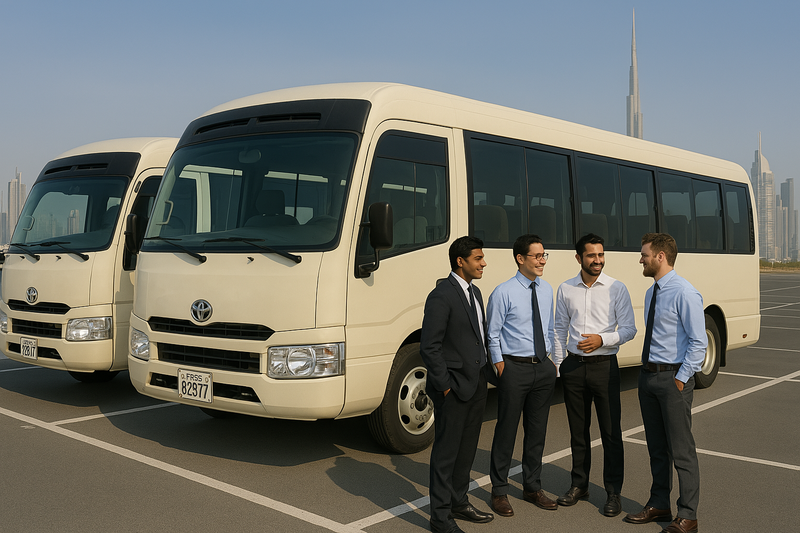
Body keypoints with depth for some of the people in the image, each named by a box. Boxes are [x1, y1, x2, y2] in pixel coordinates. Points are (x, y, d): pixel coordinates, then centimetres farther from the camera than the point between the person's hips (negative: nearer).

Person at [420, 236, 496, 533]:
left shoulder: (474, 292, 12)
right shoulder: (441, 297, -17)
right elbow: (429, 347, -19)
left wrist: (486, 372, 11)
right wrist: (444, 385, -16)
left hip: (476, 385, 9)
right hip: (454, 389, -9)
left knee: (467, 448, 19)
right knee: (446, 452, 2)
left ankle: (459, 502, 34)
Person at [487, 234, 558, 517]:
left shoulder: (547, 290, 8)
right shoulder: (503, 292, -10)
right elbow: (493, 334, -7)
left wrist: (551, 361, 10)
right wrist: (501, 367, -9)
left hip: (544, 367, 6)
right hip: (515, 367, -6)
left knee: (537, 430, 15)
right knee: (506, 430, 3)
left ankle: (532, 487, 31)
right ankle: (499, 491, 18)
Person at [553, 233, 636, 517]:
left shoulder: (616, 288, -3)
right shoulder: (566, 289, 5)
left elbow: (629, 329, -3)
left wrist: (602, 339, -19)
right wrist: (558, 365, 10)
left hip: (604, 365, -3)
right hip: (573, 366, 3)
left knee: (611, 431, 2)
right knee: (578, 429, 13)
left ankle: (613, 491, 14)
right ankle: (579, 485, 27)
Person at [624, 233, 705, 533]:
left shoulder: (685, 294, -14)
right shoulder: (651, 293, 12)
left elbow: (698, 342, -15)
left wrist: (680, 378, -16)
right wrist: (650, 372, 12)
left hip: (674, 378, -8)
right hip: (648, 374, 8)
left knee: (681, 449, 1)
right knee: (656, 446, 17)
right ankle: (659, 505, 30)